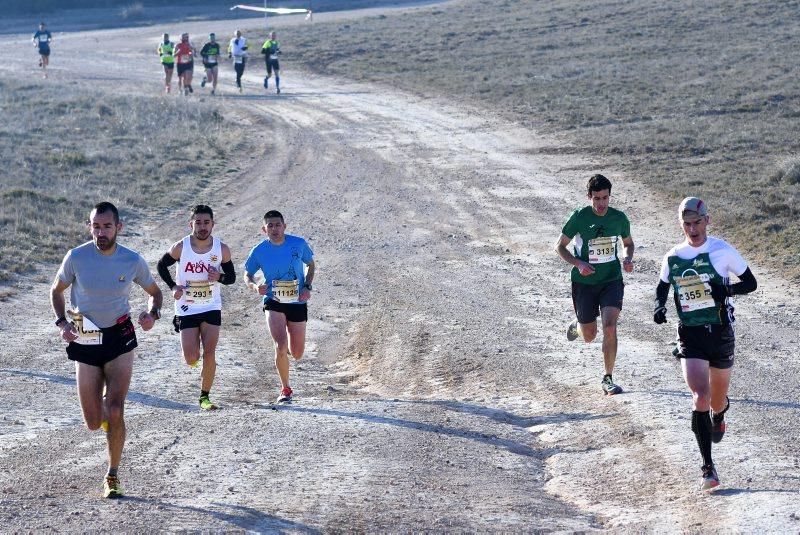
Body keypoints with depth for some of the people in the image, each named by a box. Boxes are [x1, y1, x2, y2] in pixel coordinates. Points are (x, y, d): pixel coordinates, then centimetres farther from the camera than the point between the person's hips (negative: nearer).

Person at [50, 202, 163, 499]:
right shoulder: (76, 257, -8)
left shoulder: (133, 261, -6)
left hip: (119, 339, -1)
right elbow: (56, 291, 9)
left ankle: (112, 477, 2)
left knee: (115, 412, -15)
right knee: (93, 423, 2)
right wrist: (62, 323, -7)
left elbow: (155, 291, 12)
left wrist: (153, 314, -10)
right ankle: (102, 409, 41)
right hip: (85, 342, 1)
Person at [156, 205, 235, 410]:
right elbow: (162, 265, 7)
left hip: (211, 308, 1)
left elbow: (231, 277, 5)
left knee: (209, 353, -9)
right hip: (186, 309, -1)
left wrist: (220, 277, -17)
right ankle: (193, 352, 33)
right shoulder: (180, 247, -11)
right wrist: (173, 286, -6)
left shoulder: (222, 249, -7)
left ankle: (205, 397, 4)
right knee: (191, 359, -5)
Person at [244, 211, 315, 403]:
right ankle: (285, 389, 1)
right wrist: (255, 286, -16)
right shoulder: (259, 251, -8)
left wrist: (307, 287, -6)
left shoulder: (299, 244, -6)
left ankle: (289, 346, 46)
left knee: (297, 354, 7)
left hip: (298, 303, 2)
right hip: (274, 303, -1)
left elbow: (311, 265, 10)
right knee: (281, 347, -19)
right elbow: (247, 275, 6)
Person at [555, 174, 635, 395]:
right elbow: (560, 246, -3)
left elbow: (628, 243, 15)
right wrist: (578, 263, -19)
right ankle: (577, 326, 49)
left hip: (611, 280, 1)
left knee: (610, 327, -18)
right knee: (589, 336, 10)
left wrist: (628, 259, -7)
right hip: (584, 283, -1)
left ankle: (608, 379, -5)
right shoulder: (579, 217, -11)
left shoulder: (619, 218, -4)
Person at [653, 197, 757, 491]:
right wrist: (659, 307, -5)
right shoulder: (673, 258, 2)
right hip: (690, 336, 0)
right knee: (700, 397, -17)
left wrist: (727, 290, -20)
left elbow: (751, 283, 0)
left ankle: (719, 416, 55)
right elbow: (662, 288, 17)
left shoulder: (722, 251, -5)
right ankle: (708, 467, -13)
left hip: (720, 333, 0)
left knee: (718, 399, 14)